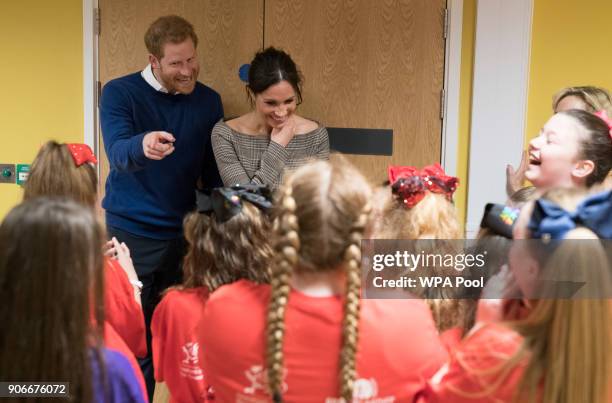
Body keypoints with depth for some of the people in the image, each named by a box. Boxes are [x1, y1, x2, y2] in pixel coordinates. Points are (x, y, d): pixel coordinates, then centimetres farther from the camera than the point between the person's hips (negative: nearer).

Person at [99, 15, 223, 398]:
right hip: (131, 233, -2)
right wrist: (142, 146, -47)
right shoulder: (120, 92, -9)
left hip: (185, 234, 3)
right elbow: (118, 154, -26)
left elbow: (212, 171, 9)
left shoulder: (208, 101, 2)